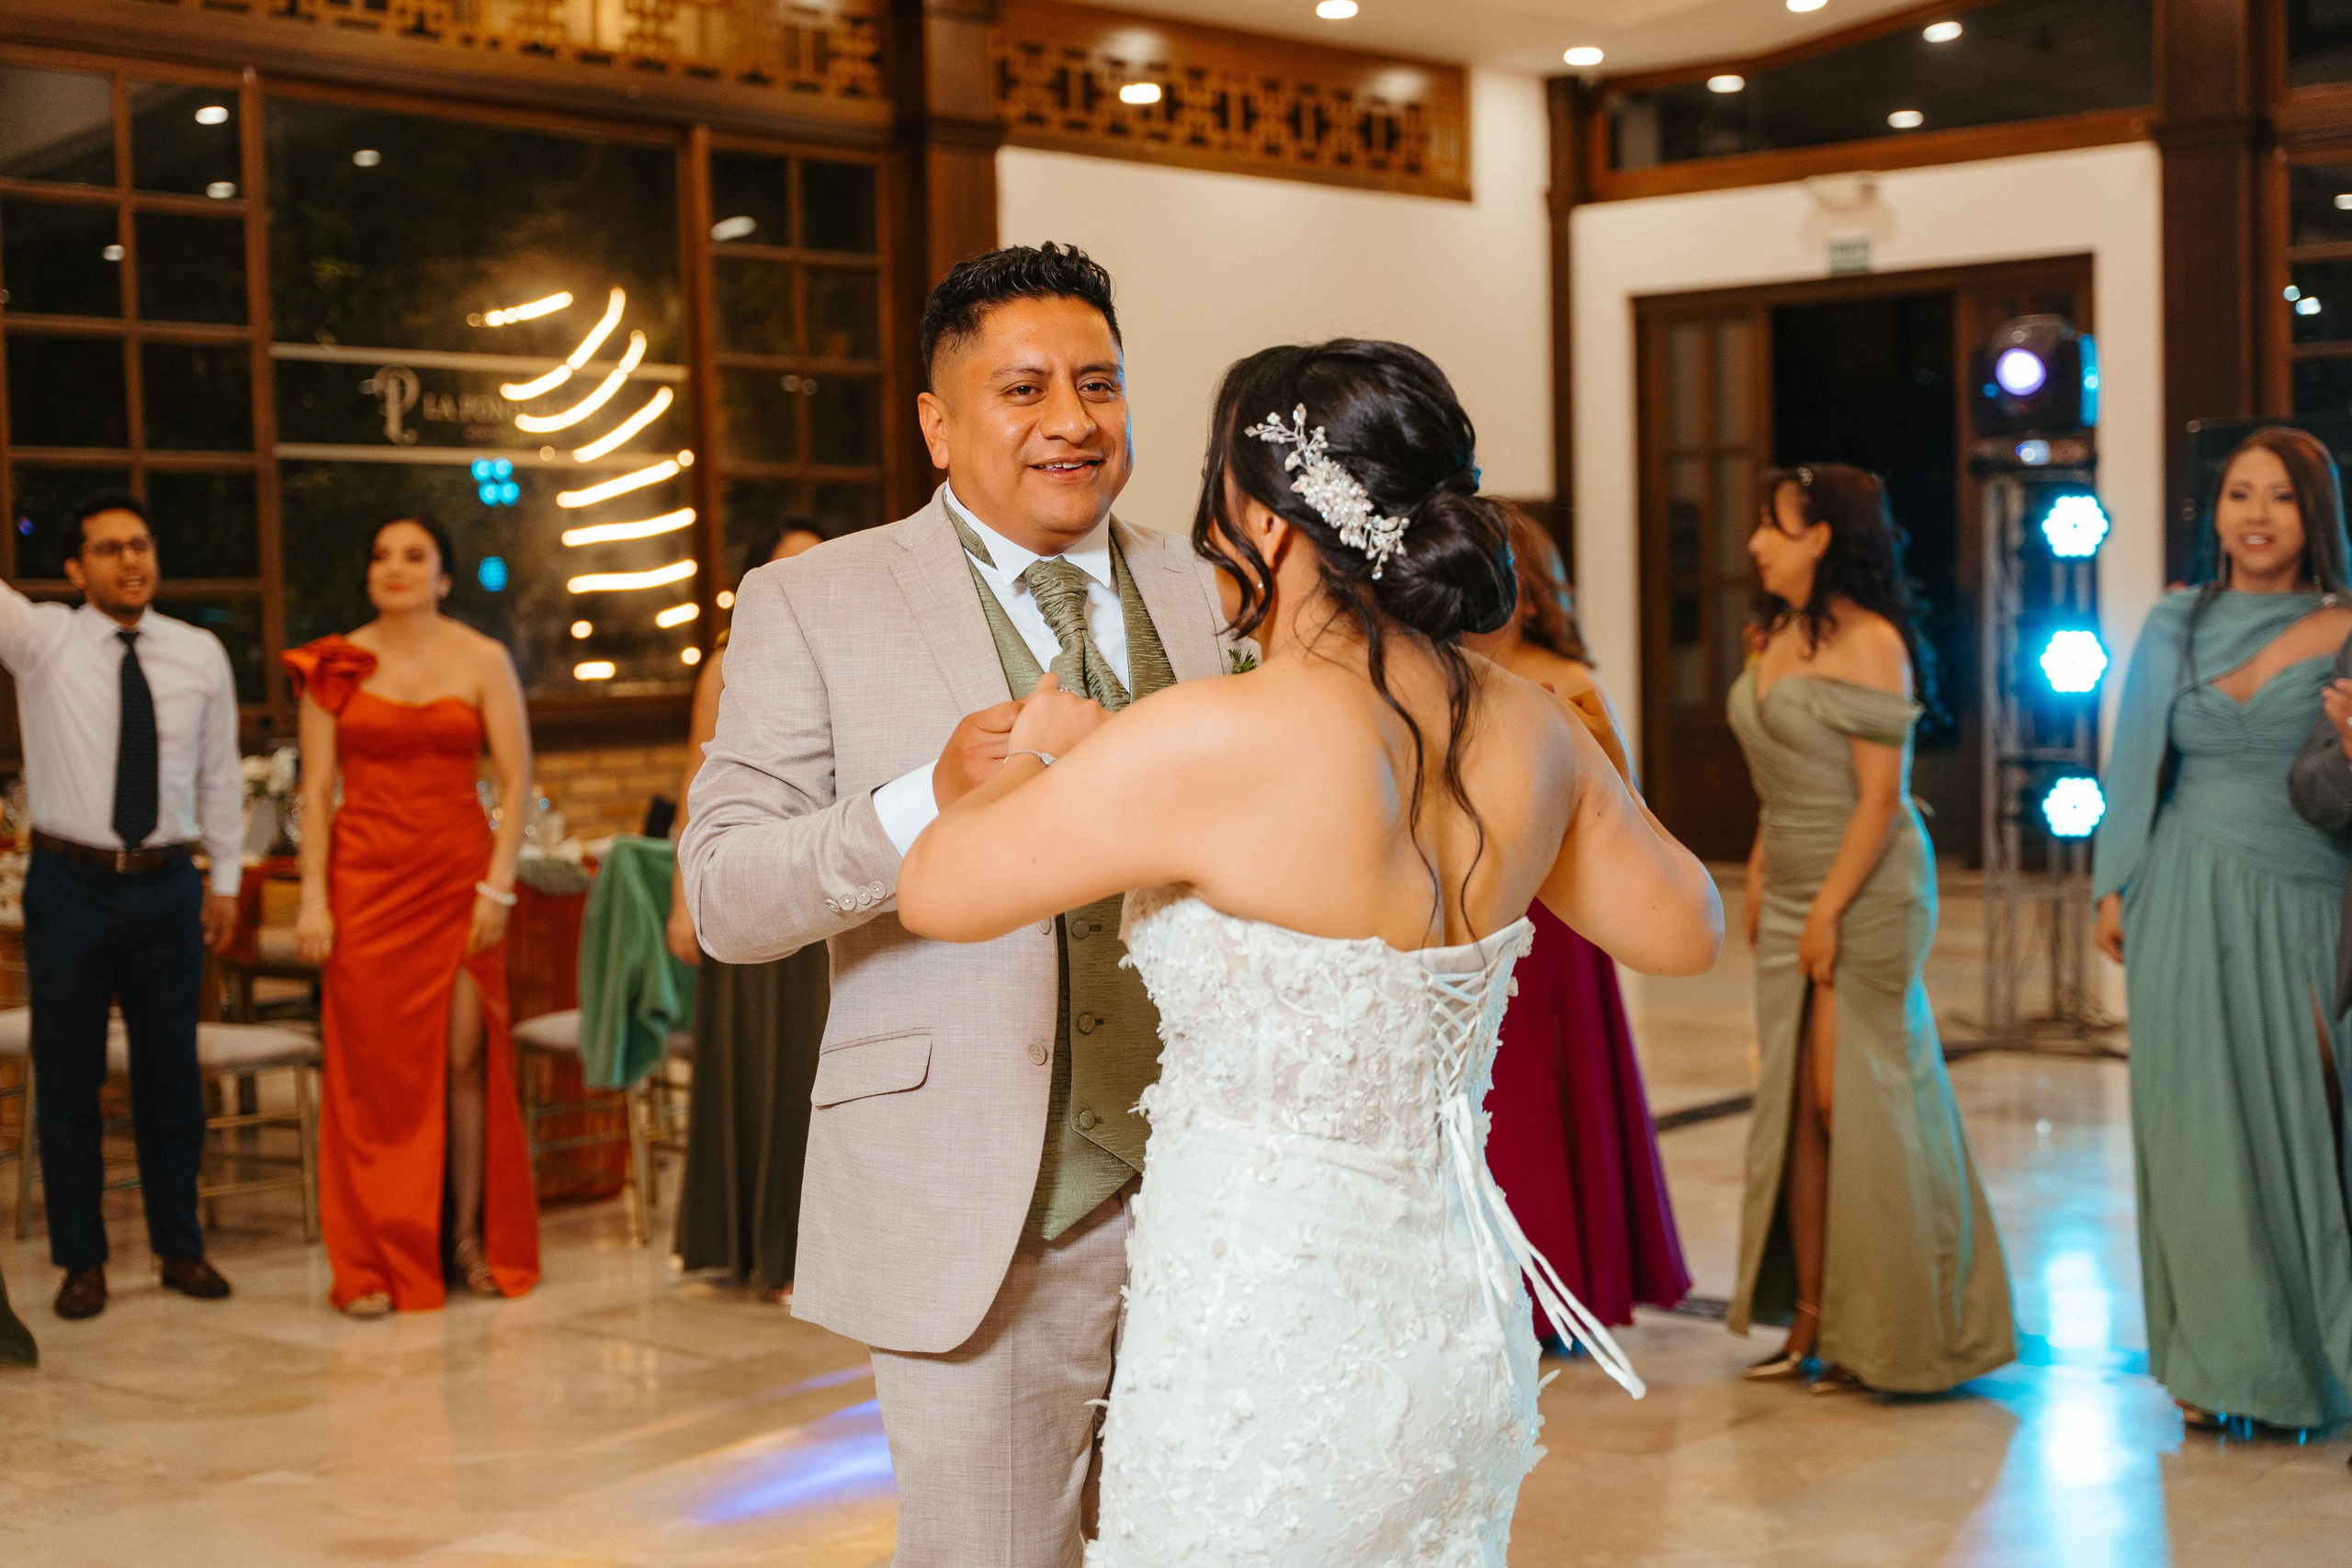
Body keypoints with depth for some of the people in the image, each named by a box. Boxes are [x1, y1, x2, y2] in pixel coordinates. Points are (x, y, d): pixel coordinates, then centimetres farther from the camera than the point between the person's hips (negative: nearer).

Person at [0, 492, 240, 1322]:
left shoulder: (200, 654, 5)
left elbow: (219, 773, 10)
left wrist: (224, 879, 10)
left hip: (168, 887, 2)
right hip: (69, 885, -1)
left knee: (171, 1075, 9)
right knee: (67, 1078, 5)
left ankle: (180, 1247, 22)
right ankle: (81, 1260, 16)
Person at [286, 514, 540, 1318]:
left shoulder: (482, 661, 3)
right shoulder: (335, 666, 5)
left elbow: (516, 780, 1)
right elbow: (316, 790, 2)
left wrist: (497, 885, -8)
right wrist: (313, 898, -5)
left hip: (459, 874, 0)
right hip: (364, 877, 0)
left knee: (465, 1059, -1)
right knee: (372, 1067, 0)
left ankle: (469, 1238, 12)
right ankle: (376, 1263, 6)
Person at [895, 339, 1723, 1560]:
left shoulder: (1221, 743, -21)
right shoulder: (1523, 729, -1)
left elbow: (935, 891, -10)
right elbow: (1683, 930, 15)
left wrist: (1039, 754, 8)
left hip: (1261, 1347, -7)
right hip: (1459, 1332, 7)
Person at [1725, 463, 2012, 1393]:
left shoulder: (1867, 641, -12)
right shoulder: (1779, 637, 12)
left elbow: (1880, 795, -16)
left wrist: (1828, 909, -19)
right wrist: (1760, 878, 13)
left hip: (1866, 892, -8)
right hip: (1792, 895, 8)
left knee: (1852, 1100, -5)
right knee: (1797, 1107, 6)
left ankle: (1886, 1335, 8)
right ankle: (1810, 1324, 12)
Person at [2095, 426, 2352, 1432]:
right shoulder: (2177, 624, 8)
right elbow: (2138, 765, 11)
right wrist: (2115, 887, 8)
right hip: (2193, 903, 2)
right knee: (2203, 1121, 4)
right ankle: (2221, 1361, 16)